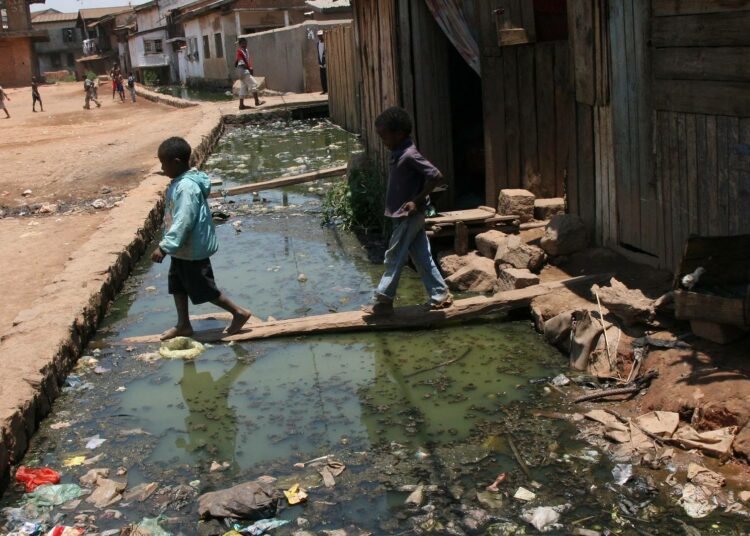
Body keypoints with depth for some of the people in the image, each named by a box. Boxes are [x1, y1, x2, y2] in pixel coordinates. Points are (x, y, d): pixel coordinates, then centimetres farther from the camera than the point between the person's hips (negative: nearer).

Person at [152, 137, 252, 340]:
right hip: (183, 249, 10)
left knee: (203, 288, 2)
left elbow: (183, 222, -30)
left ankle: (239, 312, 13)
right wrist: (168, 245, 21)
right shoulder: (180, 182, 5)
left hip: (193, 250, -10)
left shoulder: (186, 187, -27)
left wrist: (165, 247, -29)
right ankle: (183, 325, 29)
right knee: (178, 285, 17)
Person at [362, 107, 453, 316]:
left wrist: (417, 201, -21)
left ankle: (383, 301, 8)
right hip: (407, 217, 9)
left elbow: (436, 176, -25)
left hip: (408, 217, -9)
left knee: (393, 259, -1)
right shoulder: (399, 154, 8)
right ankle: (440, 295, 20)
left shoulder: (410, 155, -20)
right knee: (422, 258, 13)